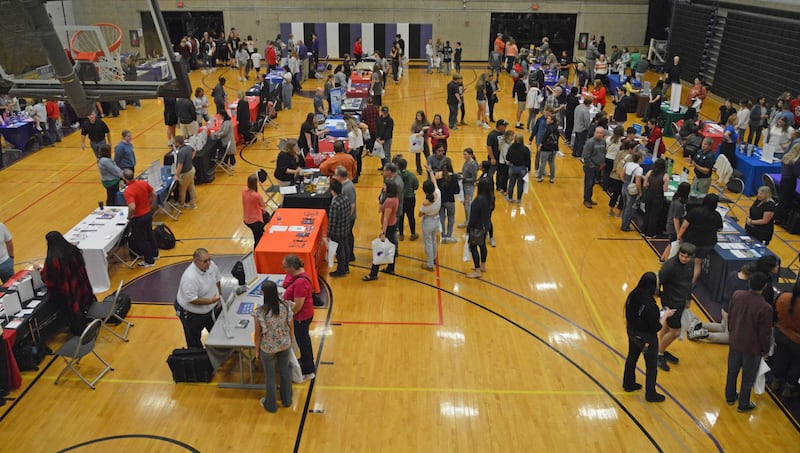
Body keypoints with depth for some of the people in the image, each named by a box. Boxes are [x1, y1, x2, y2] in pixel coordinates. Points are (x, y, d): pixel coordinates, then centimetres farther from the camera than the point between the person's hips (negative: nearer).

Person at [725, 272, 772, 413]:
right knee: (748, 377, 16)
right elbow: (765, 333, -18)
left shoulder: (737, 295, -15)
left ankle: (730, 397, 42)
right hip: (752, 347, -4)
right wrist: (766, 350, 1)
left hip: (735, 342, 5)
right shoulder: (765, 308, -29)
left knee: (732, 371, 23)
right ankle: (743, 404, 33)